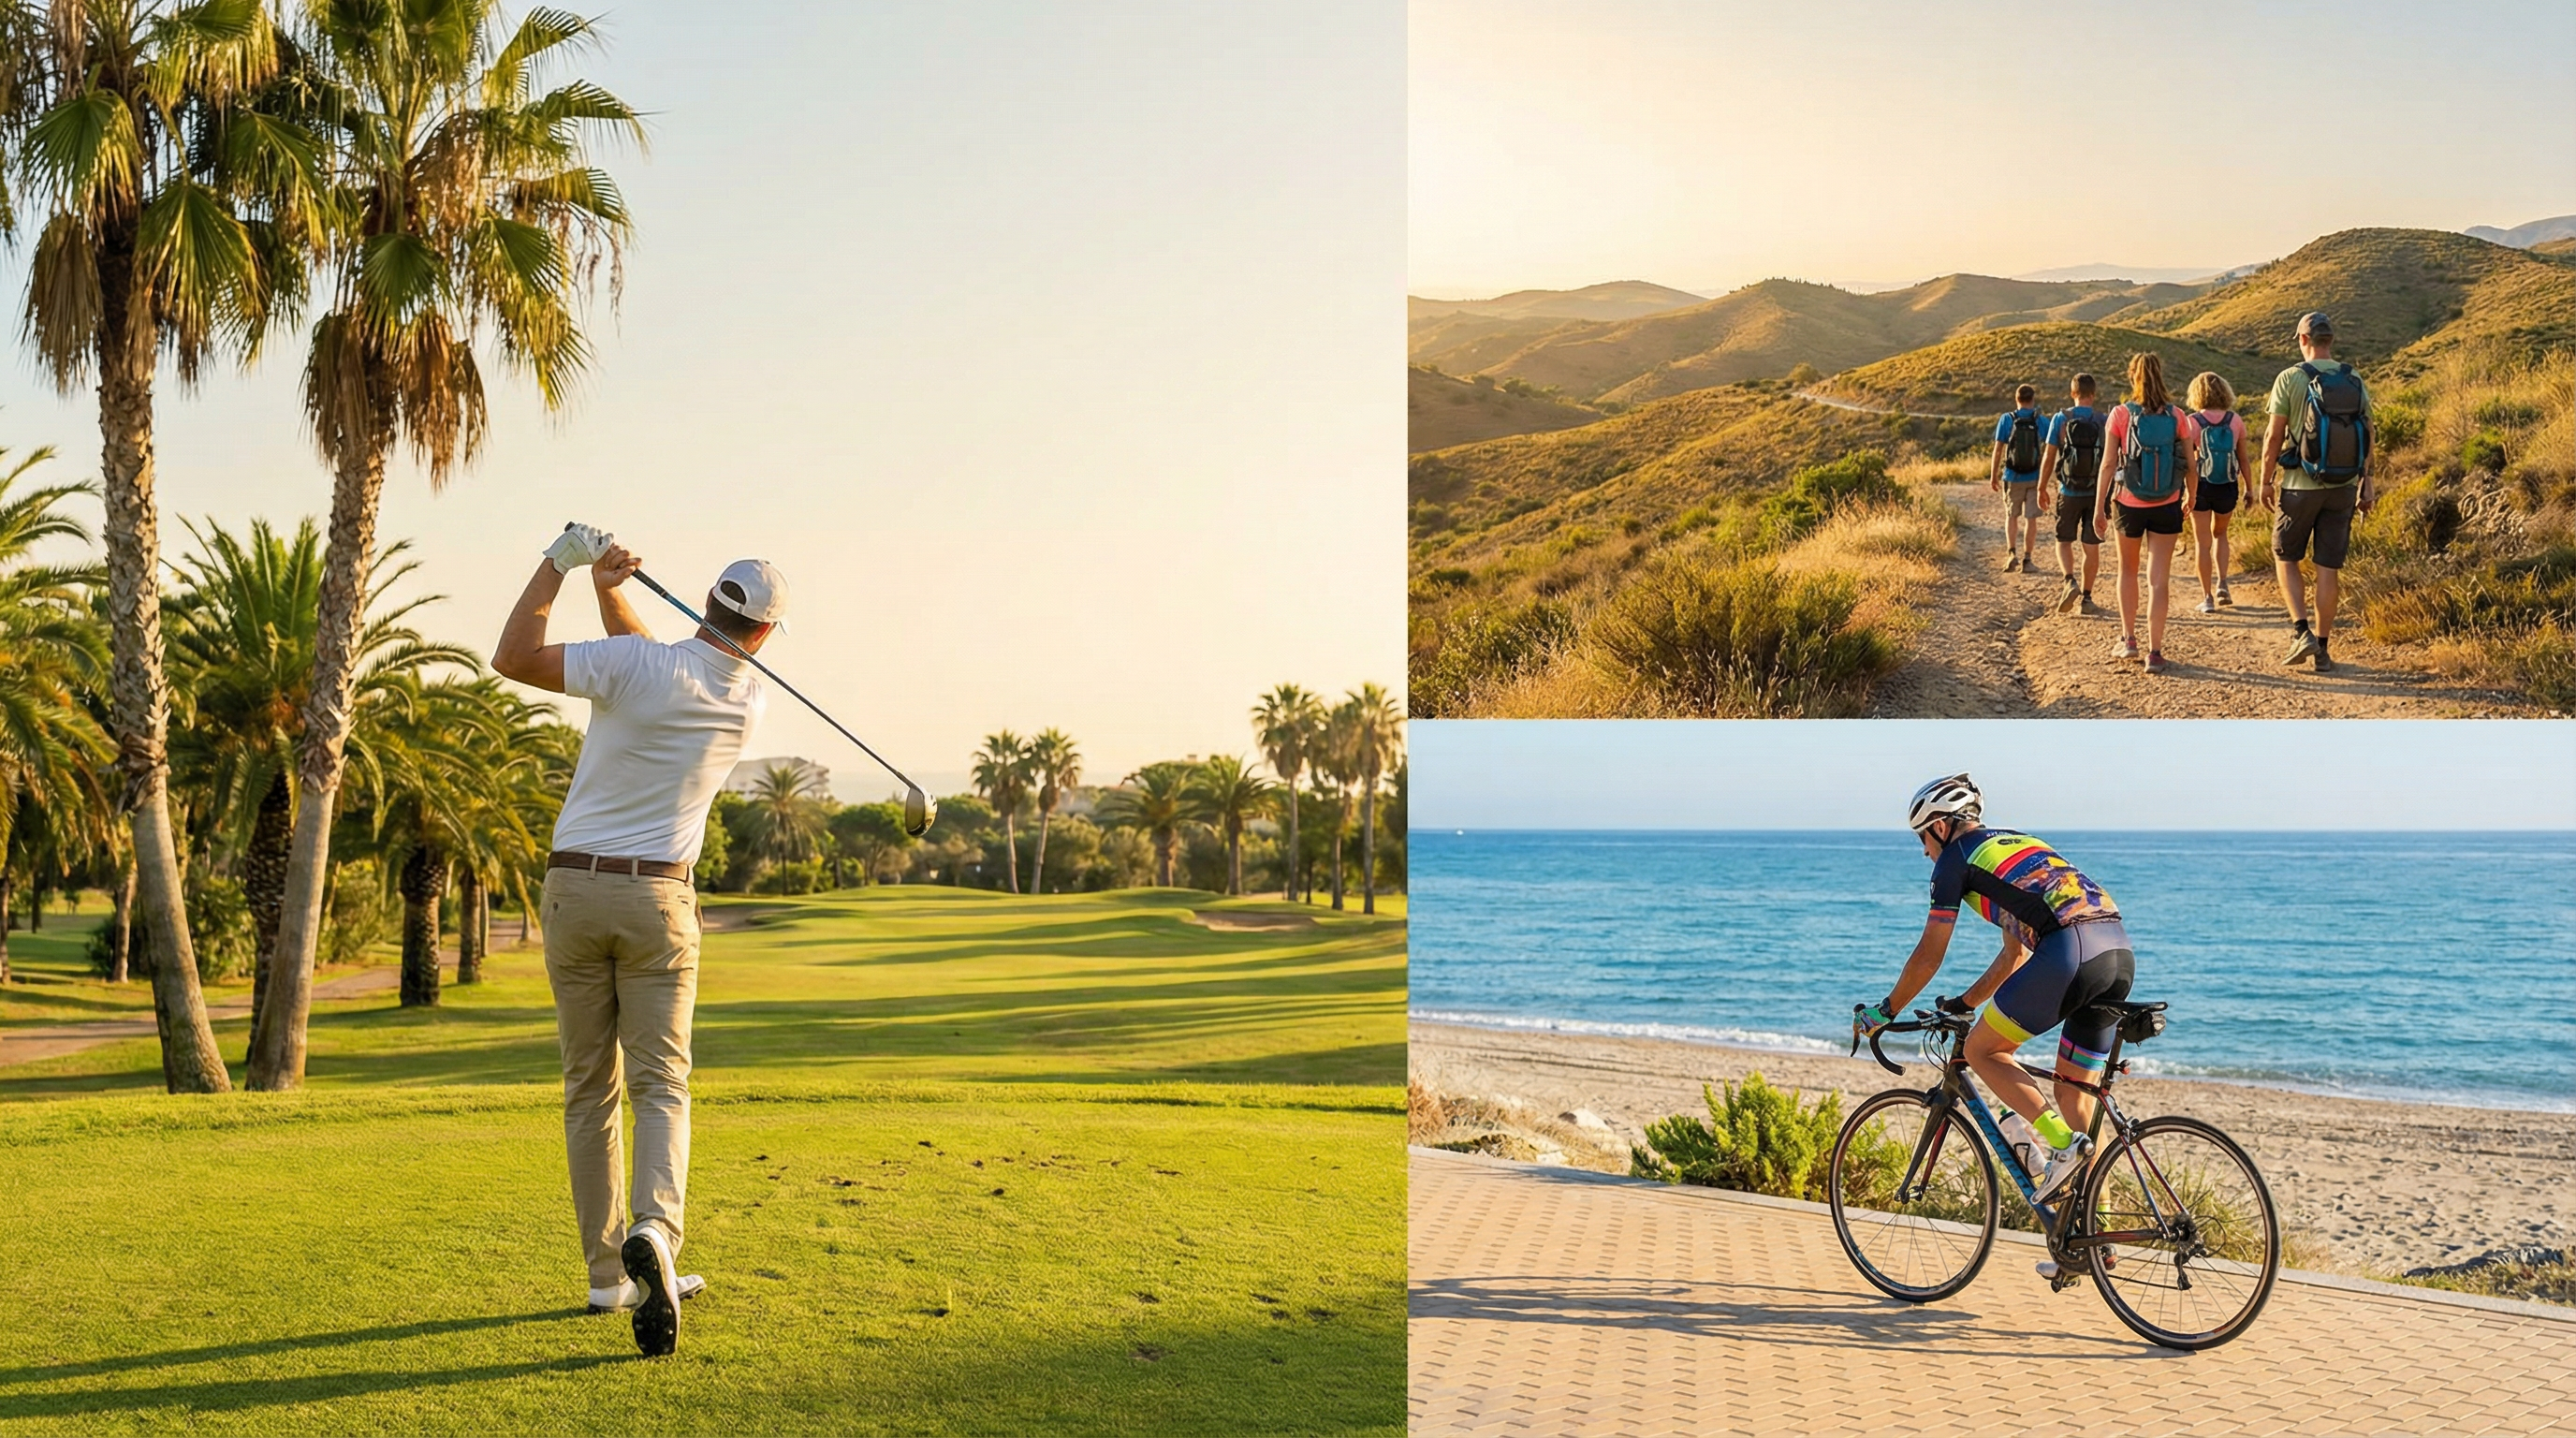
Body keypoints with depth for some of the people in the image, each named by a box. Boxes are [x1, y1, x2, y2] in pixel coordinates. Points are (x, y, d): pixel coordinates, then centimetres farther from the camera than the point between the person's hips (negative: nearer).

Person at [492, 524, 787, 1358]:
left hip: (574, 890, 0)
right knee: (659, 1084, 0)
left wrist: (562, 563, -4)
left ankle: (609, 1273, 13)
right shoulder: (752, 702, 1)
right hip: (658, 899, 0)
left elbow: (512, 657, -10)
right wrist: (608, 587, 5)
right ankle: (654, 1232, -27)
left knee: (589, 1088, 9)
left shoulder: (635, 666, -12)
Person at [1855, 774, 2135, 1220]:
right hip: (2121, 953, 8)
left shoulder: (1957, 857, 10)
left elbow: (1928, 955, 13)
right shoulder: (2015, 844, 33)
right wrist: (1964, 1003, 45)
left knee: (1983, 1051, 9)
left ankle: (2062, 1144, -7)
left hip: (2069, 950, -8)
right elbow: (2015, 953, 38)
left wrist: (1884, 1011, 24)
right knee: (2075, 1098, 13)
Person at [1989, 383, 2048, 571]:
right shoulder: (2040, 421, -3)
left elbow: (1998, 448, -6)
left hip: (2012, 477, 0)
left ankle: (2012, 553, -1)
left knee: (2012, 516, 14)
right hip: (2034, 478, 0)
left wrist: (1993, 475, 2)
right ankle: (2026, 559, 7)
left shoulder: (2007, 419, -5)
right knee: (2031, 518, 7)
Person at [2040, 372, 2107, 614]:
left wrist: (2042, 488, 7)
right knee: (2092, 546, 8)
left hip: (2069, 492, -1)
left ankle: (2070, 582, -12)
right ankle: (2086, 596, 12)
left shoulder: (2060, 419, -6)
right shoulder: (2103, 422, -3)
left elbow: (2049, 456, -4)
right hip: (2097, 492, 1)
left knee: (2064, 541, 11)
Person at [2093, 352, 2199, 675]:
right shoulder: (2176, 416, -3)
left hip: (2129, 504, -1)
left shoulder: (2121, 415, -8)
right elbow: (2191, 463, 1)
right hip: (2167, 506, 1)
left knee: (2128, 570, 21)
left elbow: (2108, 464, -9)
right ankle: (2154, 653, -1)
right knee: (2159, 578, 2)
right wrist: (2190, 496, 19)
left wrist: (2099, 507, -3)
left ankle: (2128, 639, 22)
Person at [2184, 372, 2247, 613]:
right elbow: (2243, 459, 2)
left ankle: (2208, 598, 6)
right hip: (2228, 487, 3)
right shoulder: (2235, 420, -3)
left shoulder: (2192, 422, -10)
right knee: (2219, 534, 26)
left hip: (2201, 486, -3)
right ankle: (2222, 584, 12)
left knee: (2203, 542, 7)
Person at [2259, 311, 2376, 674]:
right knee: (2329, 567, 7)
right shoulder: (2355, 382, 3)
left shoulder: (2290, 379, -9)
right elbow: (2368, 436, 6)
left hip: (2301, 486, -3)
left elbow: (2274, 436, -9)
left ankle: (2301, 631, -2)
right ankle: (2323, 648, 9)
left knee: (2286, 557, 13)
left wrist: (2265, 481, 1)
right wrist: (2366, 483, 14)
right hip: (2343, 487, 3)